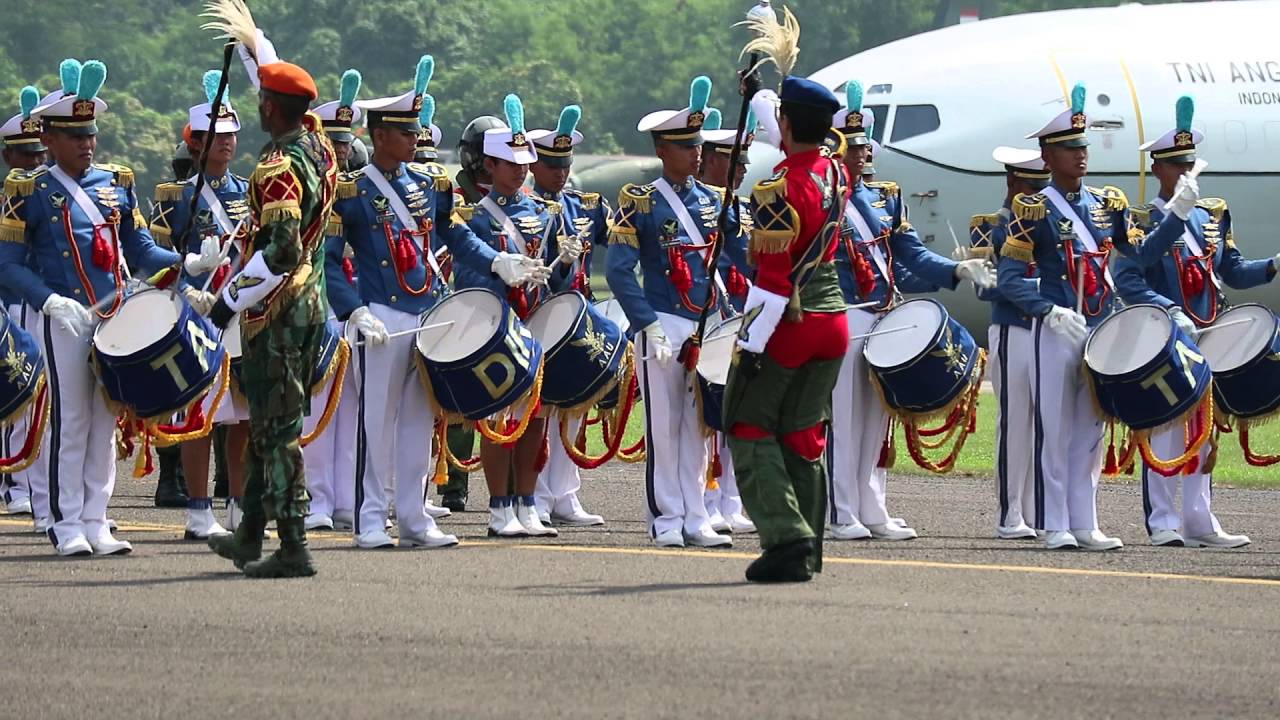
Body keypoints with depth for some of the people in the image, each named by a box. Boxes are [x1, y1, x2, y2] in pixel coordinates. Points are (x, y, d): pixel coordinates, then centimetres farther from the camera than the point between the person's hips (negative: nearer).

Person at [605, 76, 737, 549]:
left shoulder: (710, 202, 12)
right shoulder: (640, 204, -4)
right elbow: (618, 270, -9)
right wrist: (647, 324, -16)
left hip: (707, 329, 5)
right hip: (664, 328, -5)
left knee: (696, 427, 7)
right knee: (664, 426, -1)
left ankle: (694, 519, 10)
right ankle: (666, 520, 3)